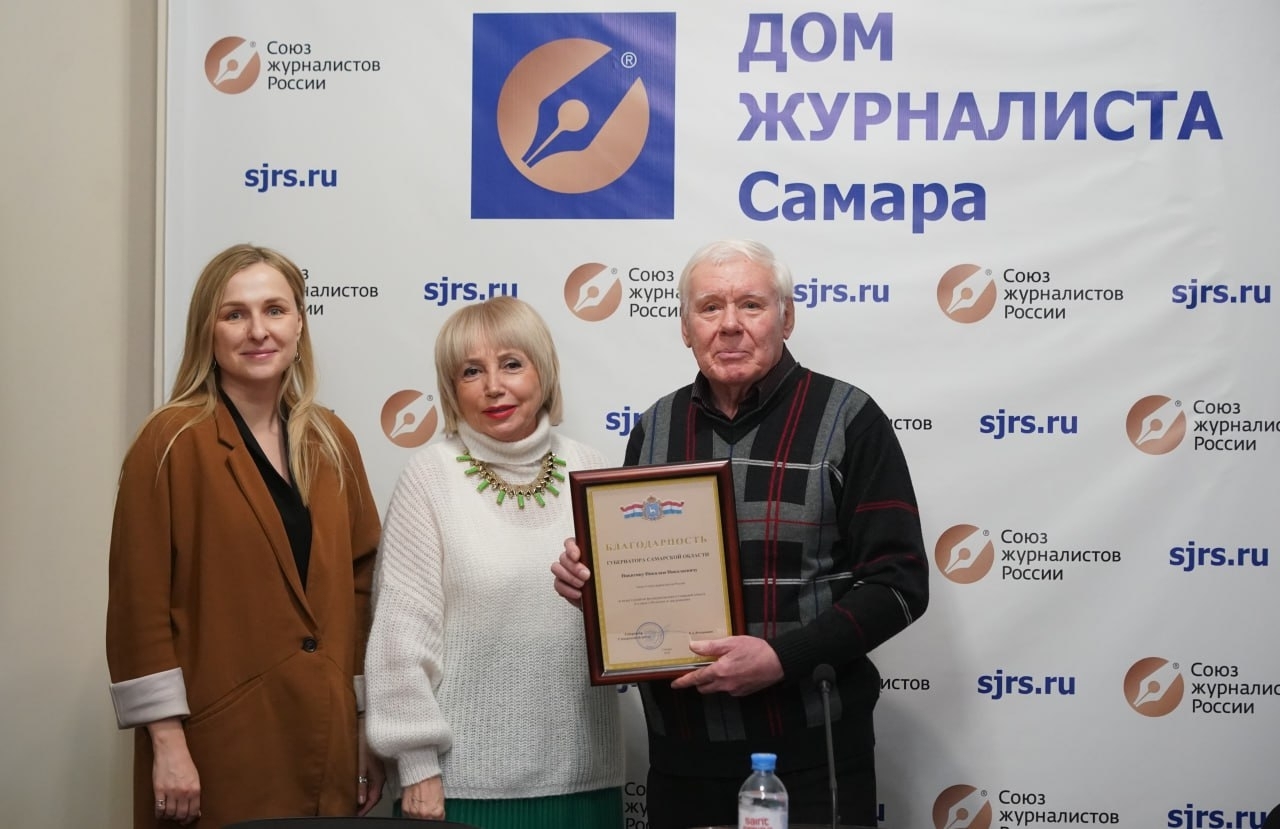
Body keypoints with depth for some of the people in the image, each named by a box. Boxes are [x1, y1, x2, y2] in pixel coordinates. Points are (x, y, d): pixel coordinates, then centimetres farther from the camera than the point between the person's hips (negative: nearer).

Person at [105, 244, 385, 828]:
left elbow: (358, 588, 11)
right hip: (219, 746, -5)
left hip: (326, 742, 5)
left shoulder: (331, 442, 8)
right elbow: (140, 600, -10)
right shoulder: (172, 442, -8)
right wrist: (167, 742, -13)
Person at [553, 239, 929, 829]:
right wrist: (590, 577, -3)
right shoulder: (654, 429, 8)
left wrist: (784, 657, -20)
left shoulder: (847, 419, -5)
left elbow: (898, 582, -9)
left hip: (811, 753, -4)